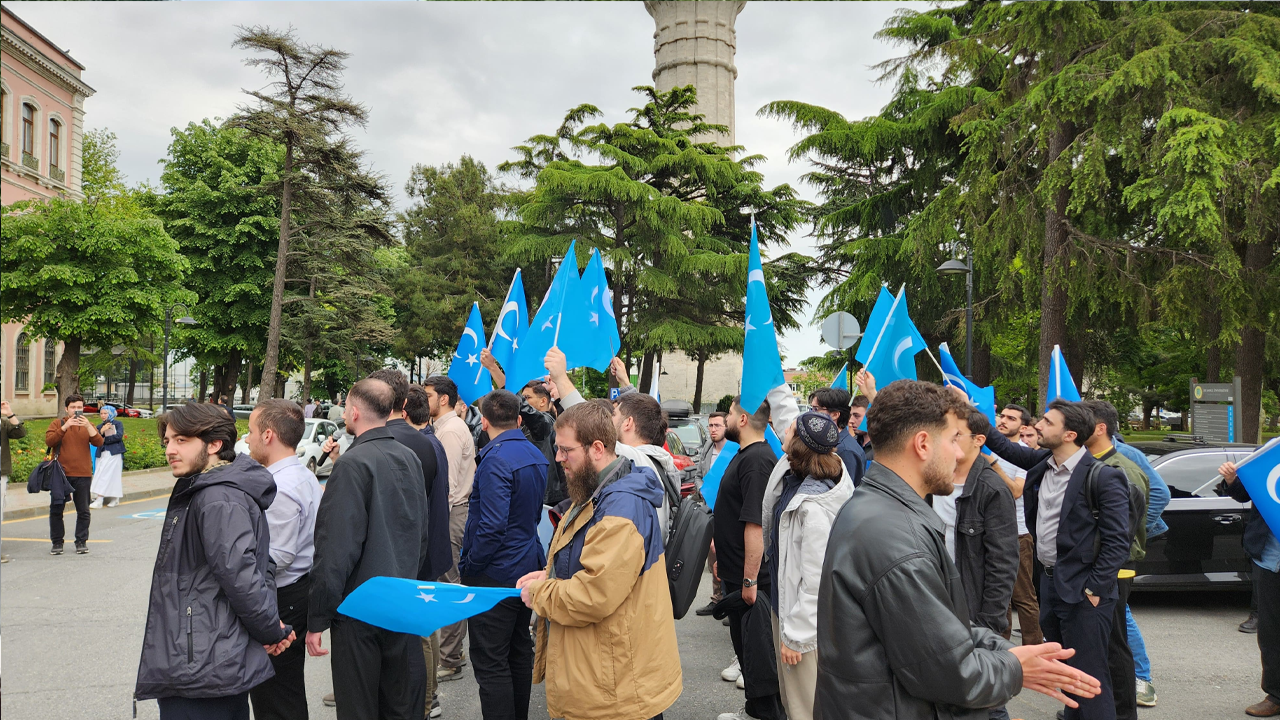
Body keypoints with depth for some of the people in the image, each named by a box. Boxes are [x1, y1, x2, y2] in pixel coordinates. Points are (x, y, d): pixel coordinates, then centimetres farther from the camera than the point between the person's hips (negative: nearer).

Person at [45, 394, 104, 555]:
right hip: (61, 474, -1)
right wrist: (65, 427, -19)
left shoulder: (88, 425, 10)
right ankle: (57, 542, 13)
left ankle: (81, 541, 11)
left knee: (83, 511, 3)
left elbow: (99, 442, -4)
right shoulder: (57, 423, 6)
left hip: (83, 475, 1)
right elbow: (49, 441, -9)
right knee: (56, 510, 3)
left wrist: (88, 426, -16)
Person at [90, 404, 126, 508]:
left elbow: (119, 436, -11)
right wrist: (101, 431, -14)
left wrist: (105, 439, -6)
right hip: (102, 454, 5)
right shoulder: (99, 426, 15)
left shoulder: (118, 424, 4)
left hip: (114, 454, -5)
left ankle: (99, 500, -11)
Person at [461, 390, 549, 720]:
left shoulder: (496, 459, -20)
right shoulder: (536, 455, 8)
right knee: (520, 652, 20)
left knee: (491, 662, -3)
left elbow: (492, 525, -26)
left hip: (495, 574, -9)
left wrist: (469, 566, -14)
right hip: (528, 566, 9)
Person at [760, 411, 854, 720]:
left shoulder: (814, 507, -31)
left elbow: (814, 579, -27)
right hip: (785, 602, 10)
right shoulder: (794, 476, -7)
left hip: (806, 619, -10)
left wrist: (795, 636, -21)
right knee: (789, 695, 25)